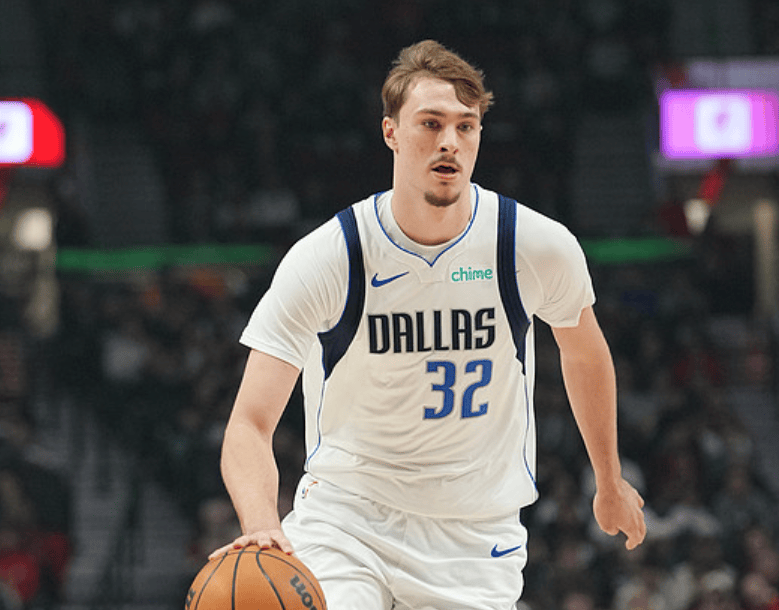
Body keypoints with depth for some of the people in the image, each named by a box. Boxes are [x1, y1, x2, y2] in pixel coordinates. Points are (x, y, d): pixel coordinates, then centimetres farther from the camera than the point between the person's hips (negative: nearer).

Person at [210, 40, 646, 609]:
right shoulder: (326, 259, -16)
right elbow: (250, 425, -21)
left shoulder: (540, 247, -10)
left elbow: (585, 353, 13)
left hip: (476, 536, 2)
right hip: (345, 513, -2)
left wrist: (611, 483, 24)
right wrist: (261, 526, -41)